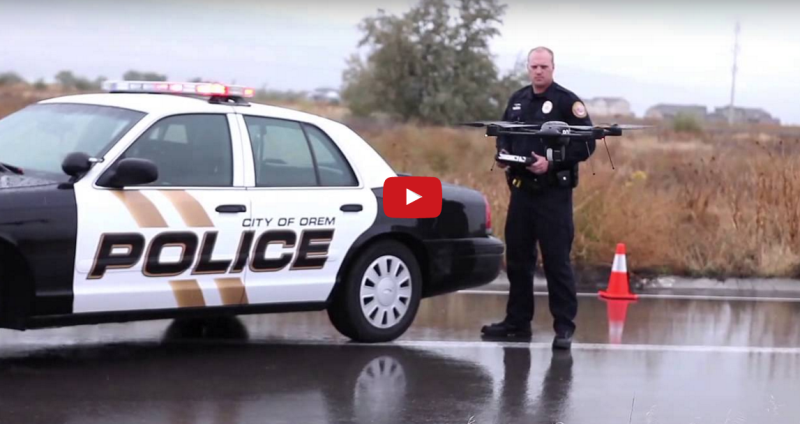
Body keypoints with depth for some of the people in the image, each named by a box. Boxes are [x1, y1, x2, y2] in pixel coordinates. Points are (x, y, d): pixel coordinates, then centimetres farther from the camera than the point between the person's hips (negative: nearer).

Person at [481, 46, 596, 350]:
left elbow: (587, 144, -11)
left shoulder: (567, 101, -7)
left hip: (553, 192, -6)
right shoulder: (517, 100, 13)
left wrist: (552, 163, -20)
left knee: (556, 261, -7)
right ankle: (517, 321, 23)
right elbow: (504, 134, 24)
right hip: (521, 189, 6)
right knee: (517, 258, 12)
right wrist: (503, 153, 2)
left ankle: (564, 326, -2)